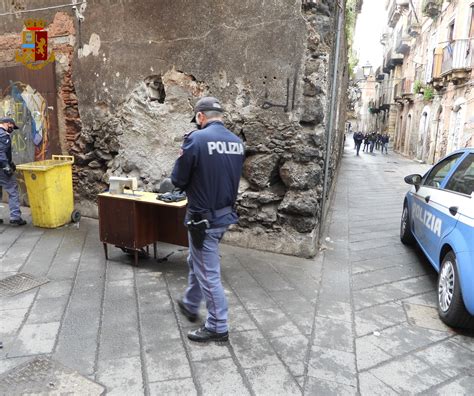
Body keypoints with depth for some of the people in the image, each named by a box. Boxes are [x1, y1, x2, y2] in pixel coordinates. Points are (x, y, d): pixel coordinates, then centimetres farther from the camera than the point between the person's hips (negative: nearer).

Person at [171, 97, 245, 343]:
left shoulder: (196, 139, -18)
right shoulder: (237, 142, 3)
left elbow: (177, 180, -11)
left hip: (204, 217, -7)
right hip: (225, 214, 8)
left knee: (208, 273, 6)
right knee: (197, 262, 26)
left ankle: (218, 327, 20)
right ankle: (190, 306, 44)